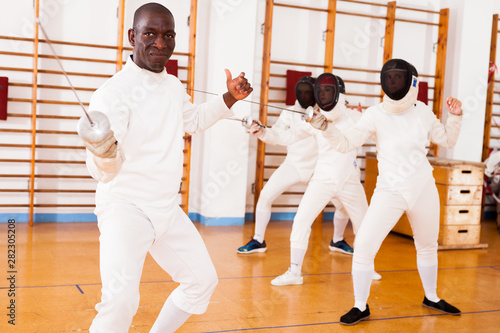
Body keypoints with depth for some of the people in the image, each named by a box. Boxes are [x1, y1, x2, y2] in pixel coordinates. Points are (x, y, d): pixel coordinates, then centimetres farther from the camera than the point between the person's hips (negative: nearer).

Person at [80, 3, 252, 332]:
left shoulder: (173, 85, 3)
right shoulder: (114, 92, -20)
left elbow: (193, 119, 25)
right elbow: (104, 171, -29)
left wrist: (231, 97, 14)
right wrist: (103, 151, -51)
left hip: (167, 207, 8)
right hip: (125, 207, -7)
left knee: (202, 281, 15)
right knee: (121, 302, -26)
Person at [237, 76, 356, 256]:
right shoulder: (290, 113, -7)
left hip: (318, 167, 0)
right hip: (293, 165, 0)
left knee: (344, 203, -5)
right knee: (265, 197, -15)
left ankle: (337, 240, 21)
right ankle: (258, 241, 0)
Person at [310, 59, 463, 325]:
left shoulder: (422, 111, -2)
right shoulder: (375, 115, -13)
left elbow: (447, 141, 10)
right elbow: (345, 144, -20)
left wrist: (455, 116, -7)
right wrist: (325, 127, -37)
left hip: (424, 190, 4)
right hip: (390, 192, -3)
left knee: (428, 246, 20)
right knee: (364, 245, -16)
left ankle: (431, 297, 44)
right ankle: (361, 307, 1)